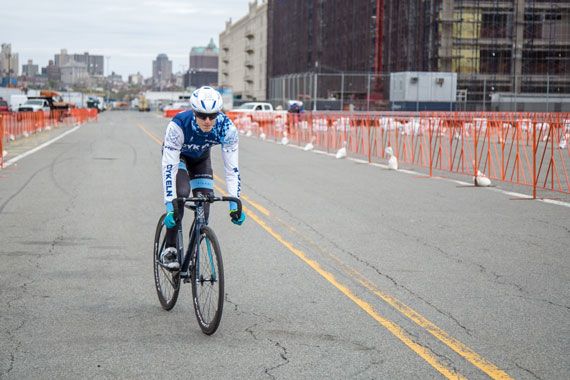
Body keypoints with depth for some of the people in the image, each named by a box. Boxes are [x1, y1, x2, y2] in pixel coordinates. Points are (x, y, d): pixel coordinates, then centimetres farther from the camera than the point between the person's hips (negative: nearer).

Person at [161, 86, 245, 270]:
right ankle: (169, 250, -17)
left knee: (204, 206, -8)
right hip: (177, 155, -3)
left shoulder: (227, 128, -34)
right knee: (181, 193, -28)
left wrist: (234, 204, -36)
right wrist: (169, 206, -46)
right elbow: (169, 167, -40)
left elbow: (231, 167, -29)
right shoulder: (178, 125, -41)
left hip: (201, 157, 3)